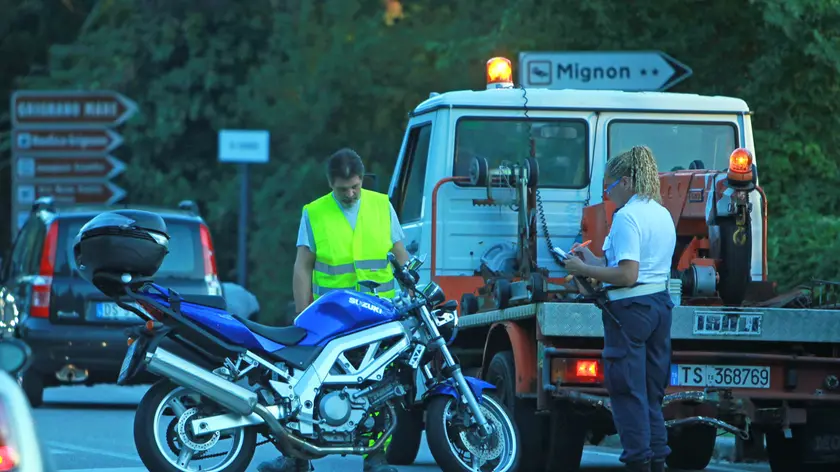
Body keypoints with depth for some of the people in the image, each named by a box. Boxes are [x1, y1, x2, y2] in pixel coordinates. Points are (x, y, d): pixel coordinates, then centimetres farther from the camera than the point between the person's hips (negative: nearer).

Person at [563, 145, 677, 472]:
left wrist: (584, 271, -11)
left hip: (630, 309, -9)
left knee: (628, 391, -4)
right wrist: (594, 261, 21)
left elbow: (627, 275, -20)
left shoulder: (627, 216, -13)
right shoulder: (662, 214, 14)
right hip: (660, 304, 9)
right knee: (653, 392, 12)